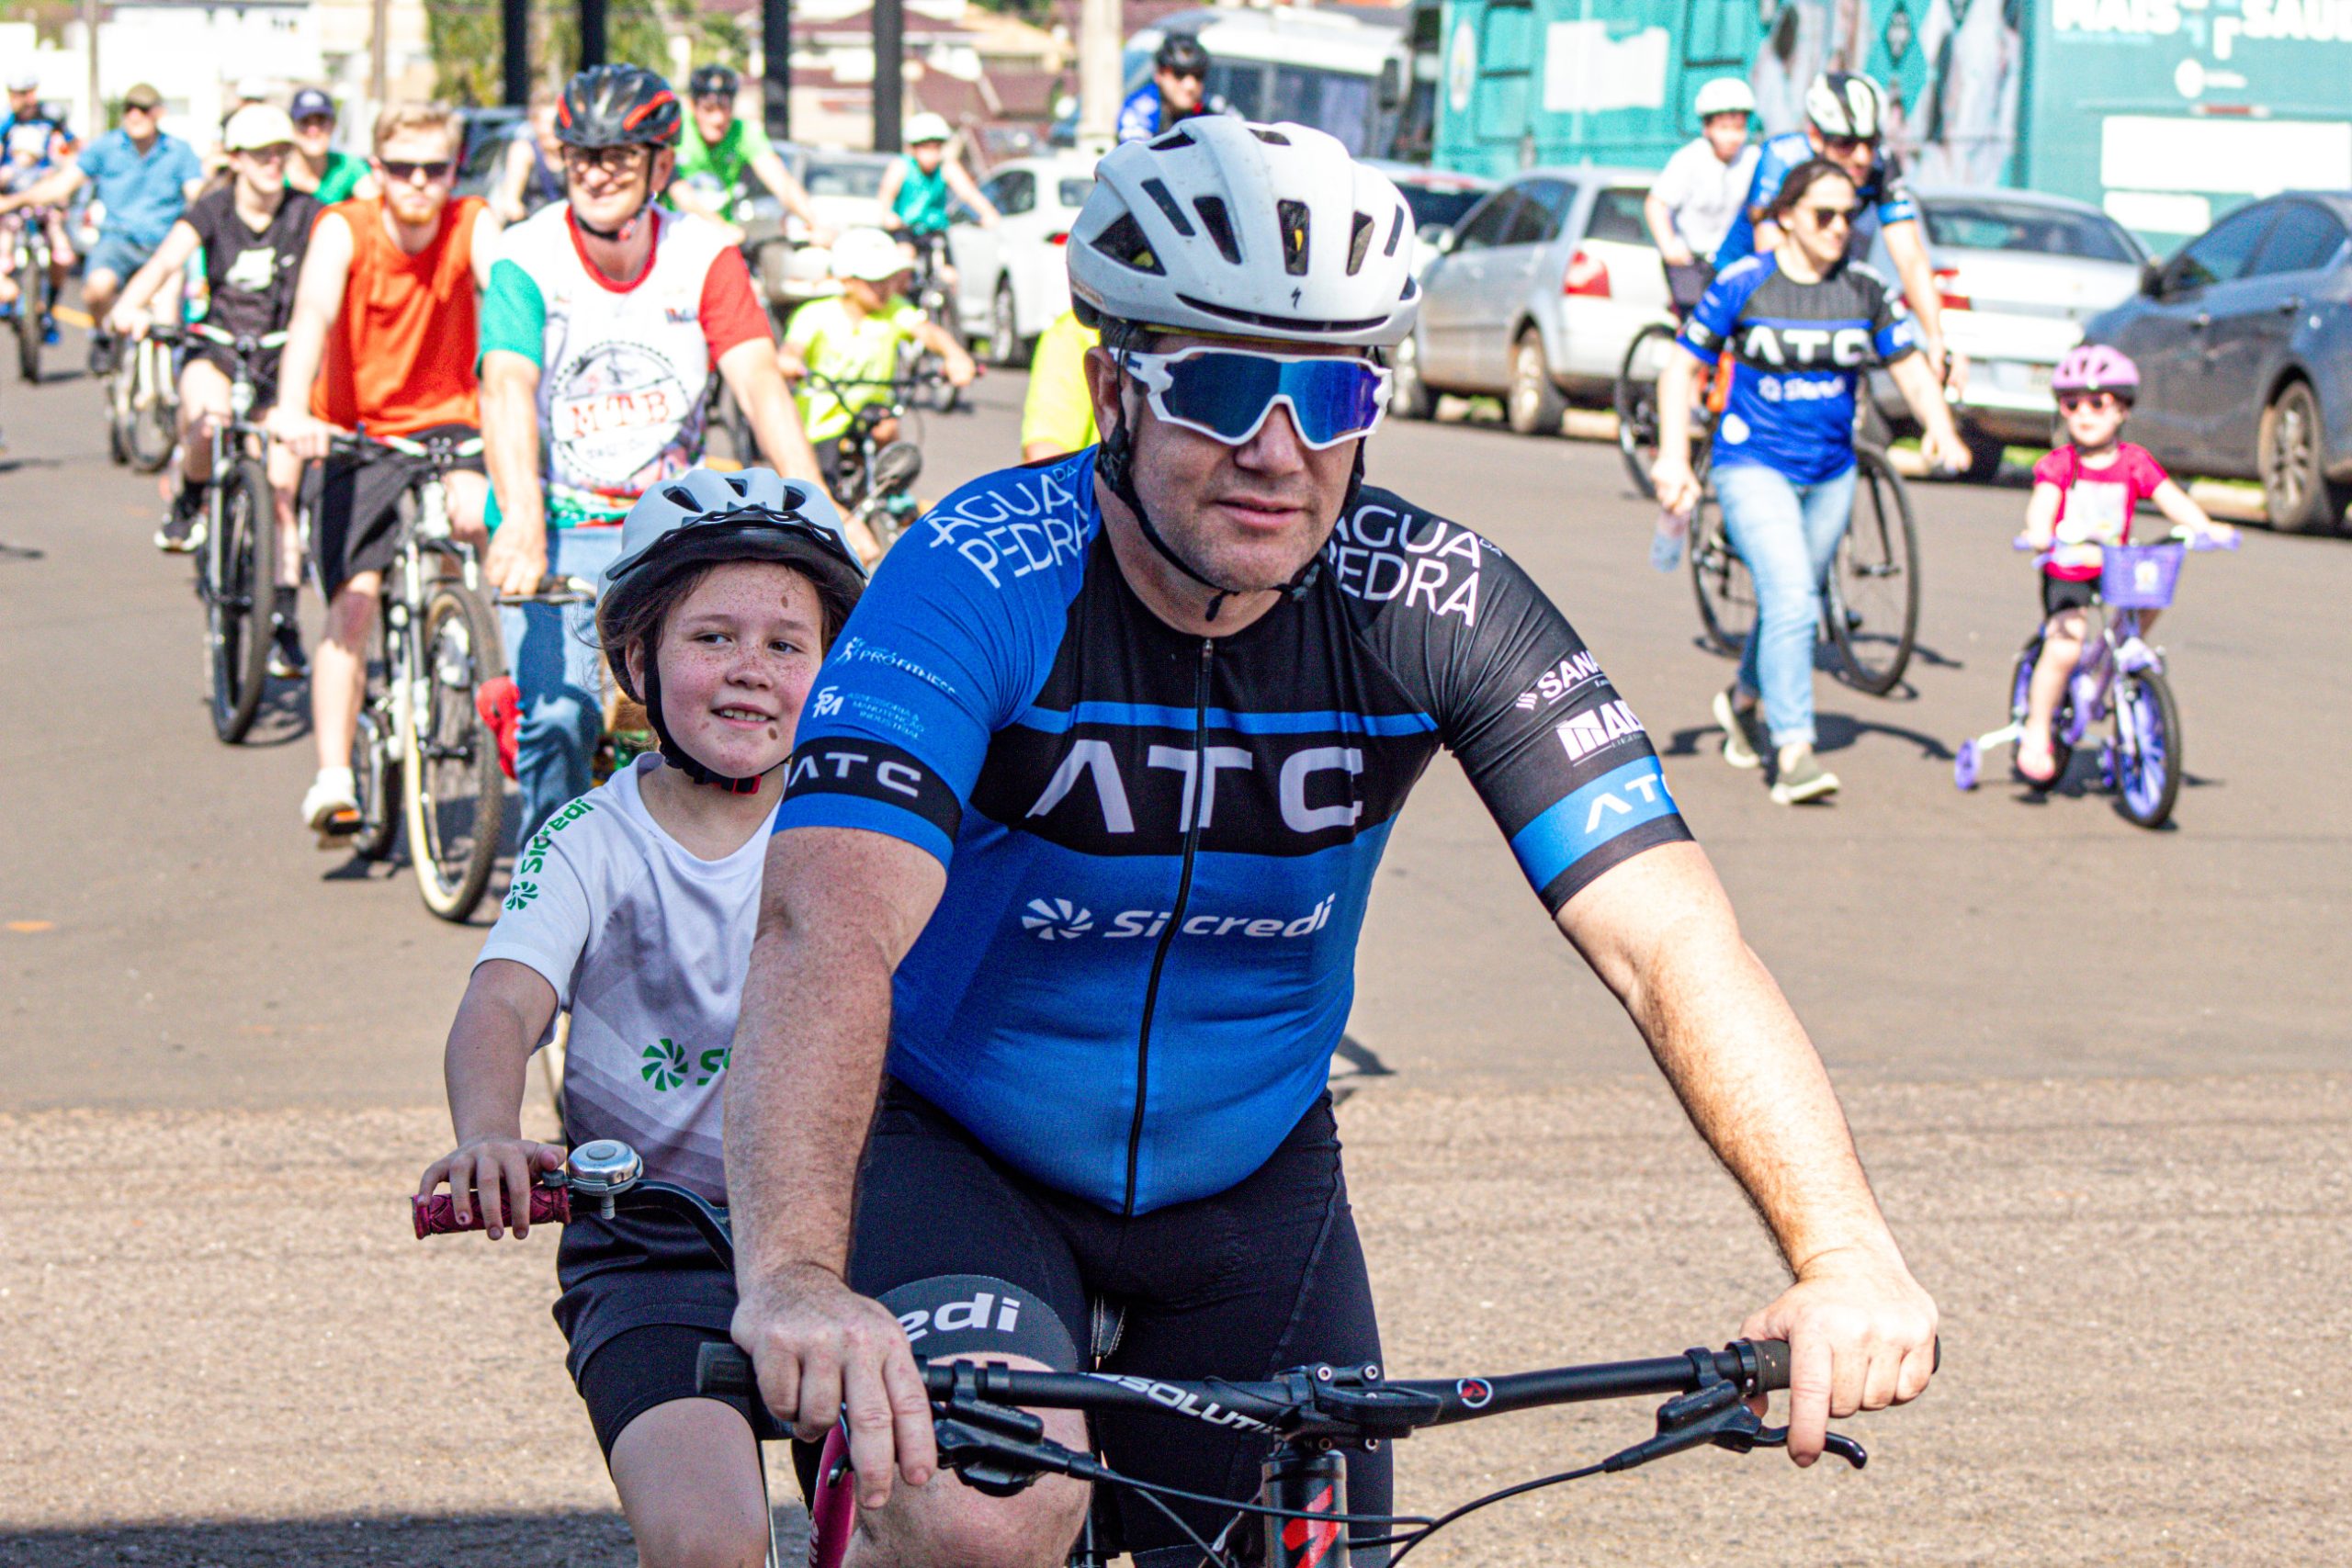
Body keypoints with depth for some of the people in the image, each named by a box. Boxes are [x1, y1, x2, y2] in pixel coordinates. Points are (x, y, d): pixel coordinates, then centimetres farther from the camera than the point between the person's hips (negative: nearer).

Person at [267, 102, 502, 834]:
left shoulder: (473, 227, -11)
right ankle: (333, 779, -5)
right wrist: (291, 410, -50)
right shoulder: (344, 230, -15)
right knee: (353, 601, -11)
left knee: (478, 513, -29)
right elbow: (313, 314, -32)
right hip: (354, 433, -1)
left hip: (445, 422, 1)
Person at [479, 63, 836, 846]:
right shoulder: (527, 261, -10)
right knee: (558, 717, -22)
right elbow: (507, 387, -25)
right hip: (560, 531, -2)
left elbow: (761, 384, -15)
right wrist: (521, 520, -43)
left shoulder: (706, 259, -3)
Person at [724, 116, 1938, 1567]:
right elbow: (831, 925, -41)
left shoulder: (1436, 607, -17)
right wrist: (794, 1277, -59)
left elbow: (1670, 940, -24)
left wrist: (1847, 1256, -39)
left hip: (1249, 1176, 4)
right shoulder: (984, 583, -26)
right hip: (954, 1151, -4)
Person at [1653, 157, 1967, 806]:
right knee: (1791, 599, -20)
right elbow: (1682, 368, -3)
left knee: (1793, 602, 17)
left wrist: (1939, 428, -16)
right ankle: (1793, 752, -20)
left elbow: (1912, 369, 4)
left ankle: (1744, 697, 46)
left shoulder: (1866, 293, 2)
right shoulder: (1742, 286, -8)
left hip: (1831, 475, 5)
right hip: (1753, 467, -5)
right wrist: (1673, 458, -13)